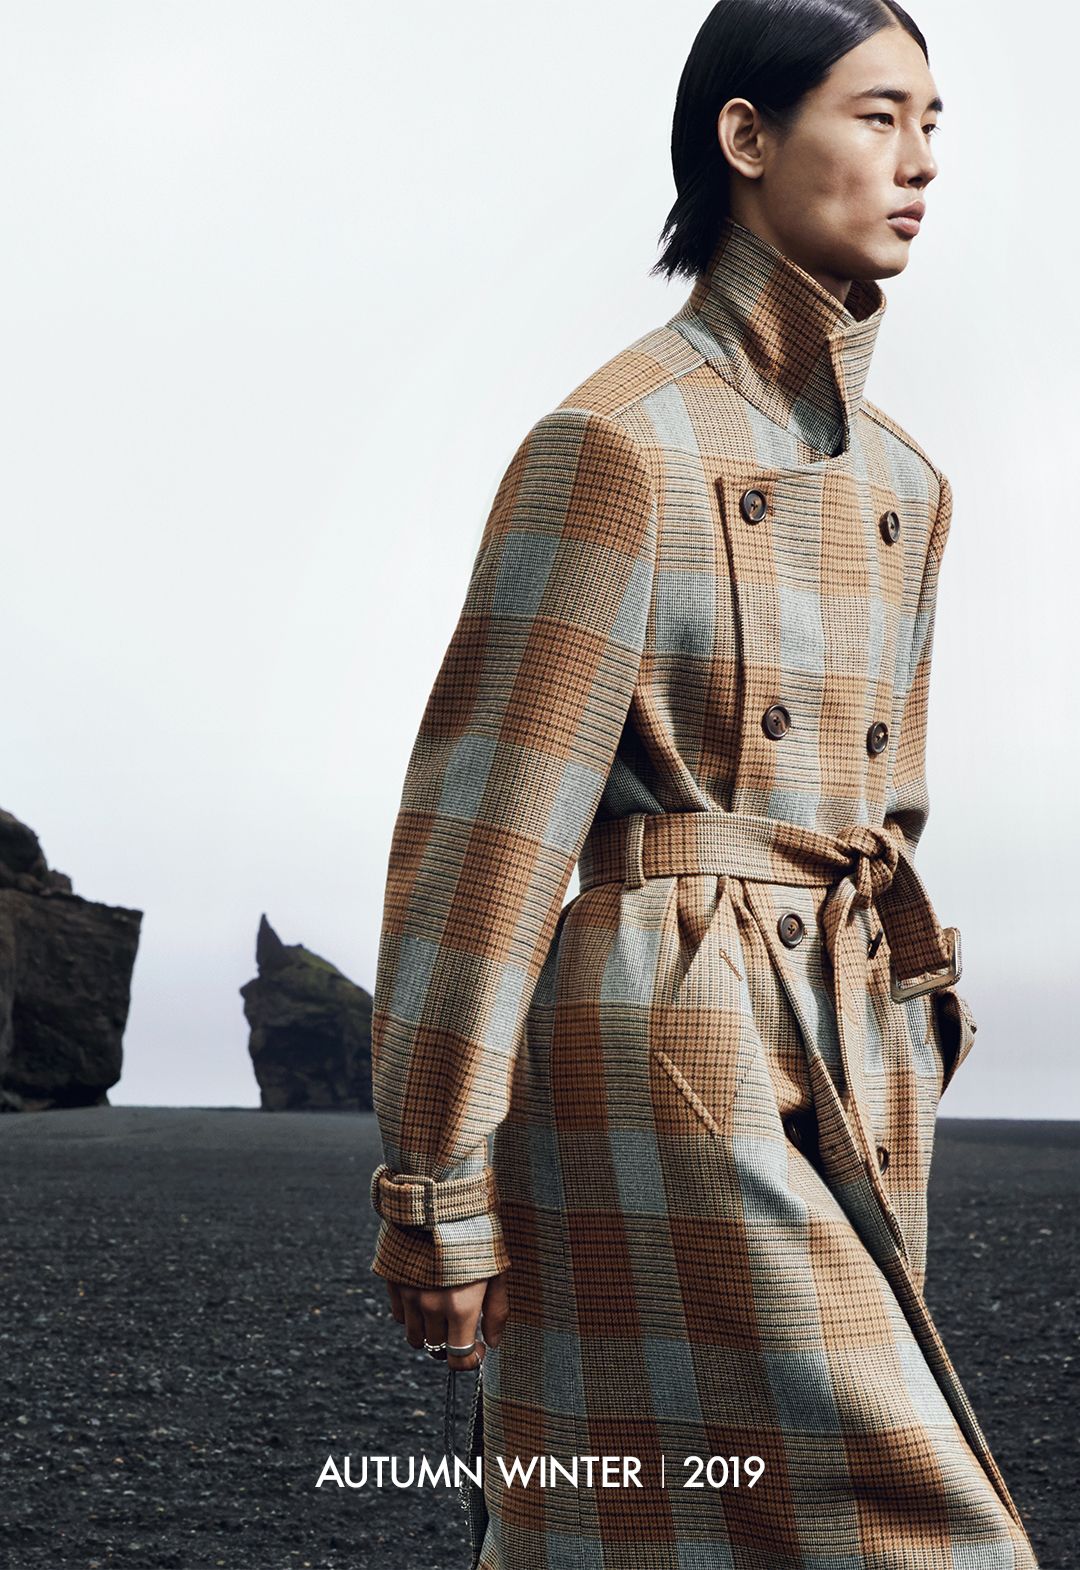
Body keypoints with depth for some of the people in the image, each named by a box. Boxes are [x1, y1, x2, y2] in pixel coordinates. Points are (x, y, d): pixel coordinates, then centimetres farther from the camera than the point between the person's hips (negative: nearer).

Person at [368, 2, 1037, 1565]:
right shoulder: (621, 441, -9)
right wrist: (438, 1186, -11)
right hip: (673, 1043, -8)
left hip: (850, 1068, 8)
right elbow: (484, 823, -12)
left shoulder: (900, 483, 15)